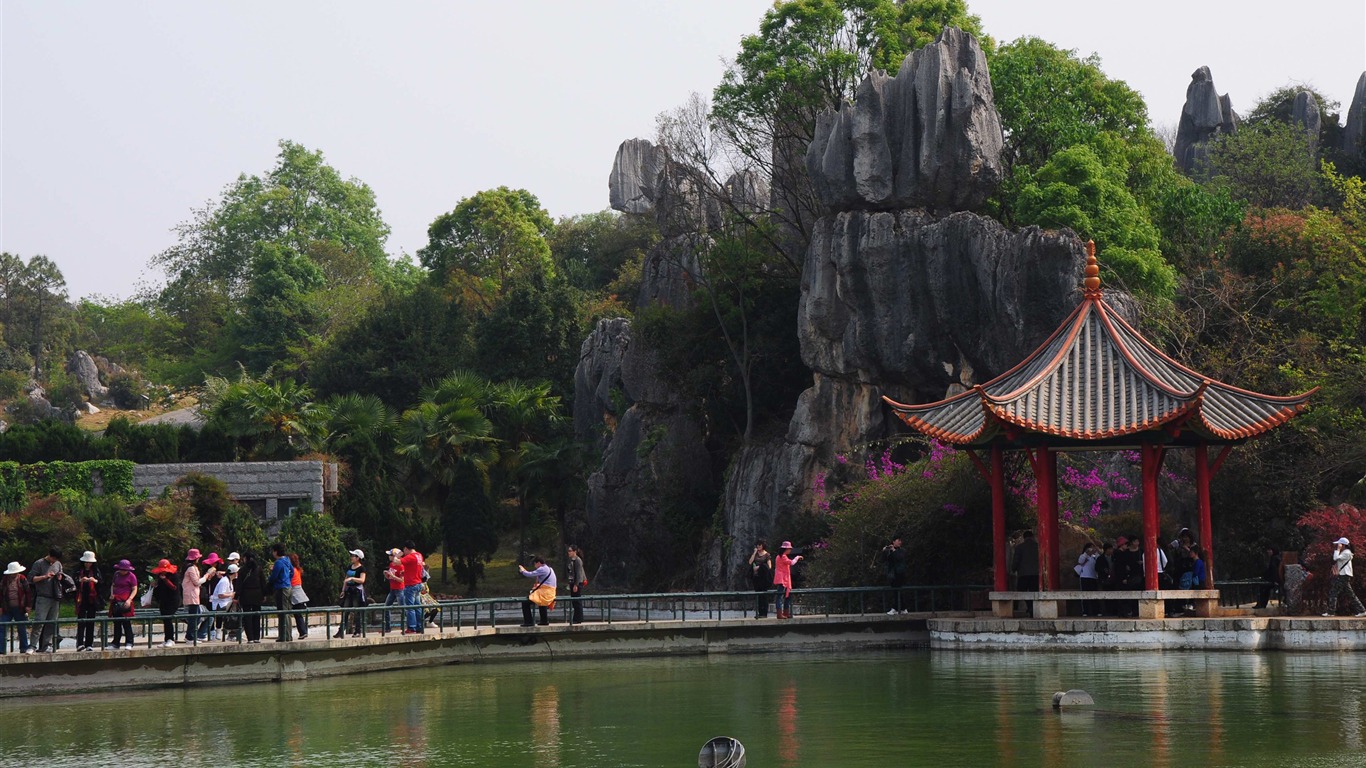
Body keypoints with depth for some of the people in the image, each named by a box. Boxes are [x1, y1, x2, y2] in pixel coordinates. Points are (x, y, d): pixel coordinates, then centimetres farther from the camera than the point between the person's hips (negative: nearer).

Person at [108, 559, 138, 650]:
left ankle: (129, 643, -5)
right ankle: (116, 643, 14)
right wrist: (112, 594, 6)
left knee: (126, 623, -8)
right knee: (116, 623, 9)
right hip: (116, 602, 6)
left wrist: (129, 600, -19)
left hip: (125, 602, -6)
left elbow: (134, 590, -6)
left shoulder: (132, 576, -3)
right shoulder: (116, 574, 14)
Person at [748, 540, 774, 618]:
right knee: (758, 596, 4)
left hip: (764, 577, -5)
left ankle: (764, 613, -4)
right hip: (756, 577, 5)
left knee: (764, 595, -5)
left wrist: (759, 567, -8)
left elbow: (769, 566, -7)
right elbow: (750, 562, 1)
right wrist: (755, 553, -1)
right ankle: (759, 613, 6)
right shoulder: (755, 554, 14)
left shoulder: (767, 555, -1)